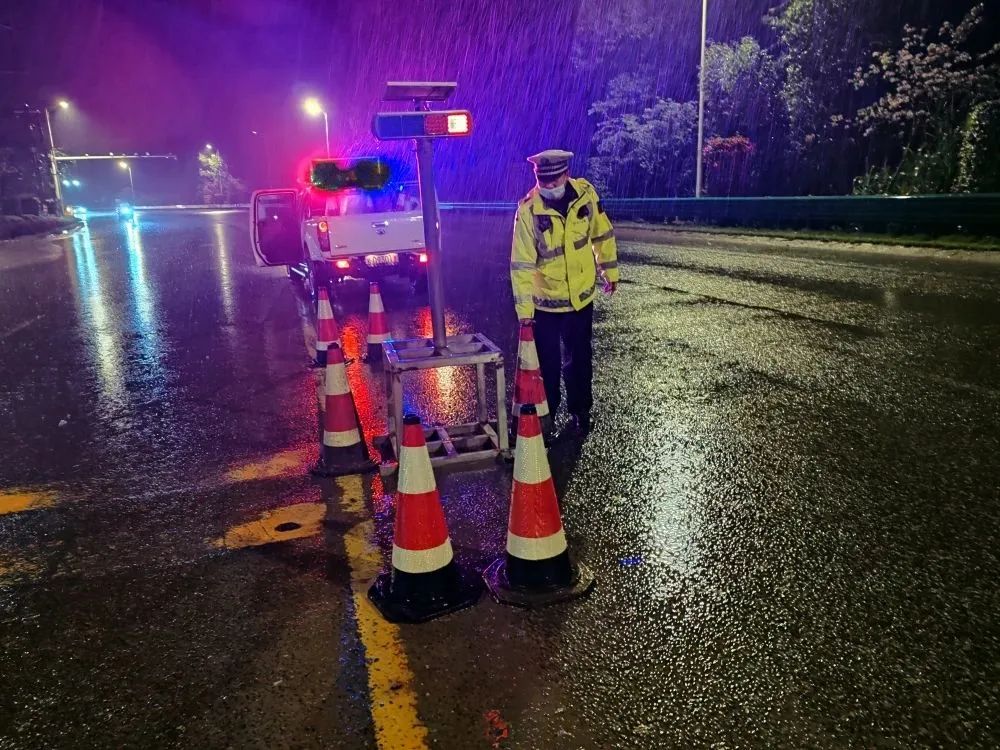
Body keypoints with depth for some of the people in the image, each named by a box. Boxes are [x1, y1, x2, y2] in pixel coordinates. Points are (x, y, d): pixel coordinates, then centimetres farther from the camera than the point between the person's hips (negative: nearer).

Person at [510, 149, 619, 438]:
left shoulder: (585, 193, -10)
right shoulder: (528, 210, -20)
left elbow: (602, 233, 5)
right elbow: (521, 263, -18)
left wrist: (609, 270, 12)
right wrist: (524, 309, -19)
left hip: (581, 295, 3)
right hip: (545, 301, -3)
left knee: (579, 359, 16)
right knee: (546, 362, 8)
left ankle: (580, 412, 34)